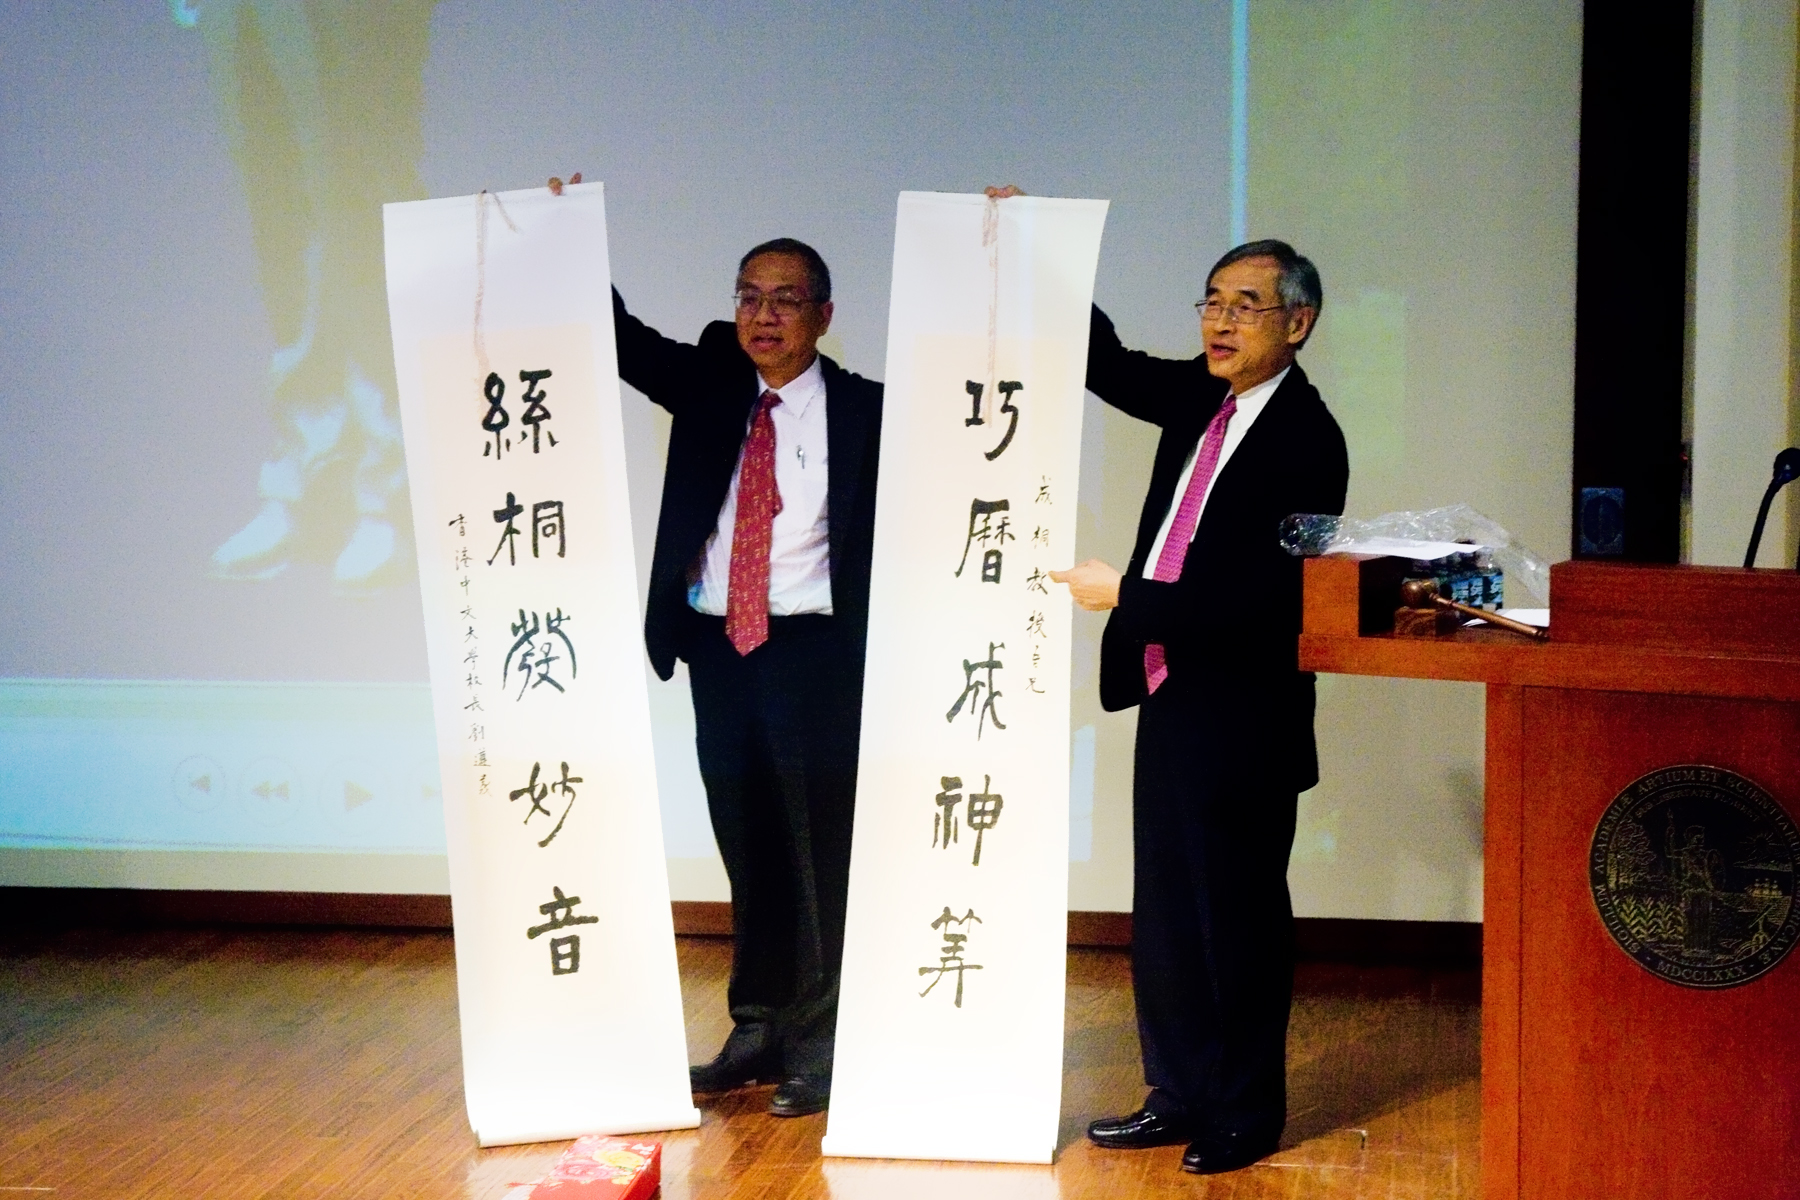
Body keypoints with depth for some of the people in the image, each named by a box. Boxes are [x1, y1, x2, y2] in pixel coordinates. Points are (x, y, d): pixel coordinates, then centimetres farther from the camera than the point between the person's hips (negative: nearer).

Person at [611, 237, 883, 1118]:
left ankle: (818, 1047, 10)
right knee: (747, 851, 13)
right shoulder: (708, 386, 6)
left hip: (815, 652, -4)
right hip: (718, 648, 4)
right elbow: (620, 343, -2)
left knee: (822, 853, 1)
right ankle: (759, 1031, 24)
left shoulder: (864, 412, -3)